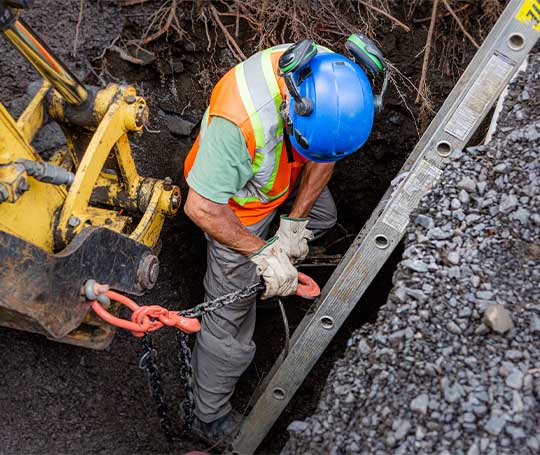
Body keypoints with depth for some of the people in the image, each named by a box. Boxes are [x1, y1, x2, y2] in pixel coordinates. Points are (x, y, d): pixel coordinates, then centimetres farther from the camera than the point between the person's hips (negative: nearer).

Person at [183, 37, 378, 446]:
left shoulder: (333, 78, -25)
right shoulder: (240, 118, -45)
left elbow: (325, 154, -8)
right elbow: (201, 208, -36)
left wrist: (295, 221, -11)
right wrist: (262, 252, -31)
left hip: (285, 180, 6)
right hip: (236, 206, -6)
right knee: (231, 325, 2)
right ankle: (211, 421, 22)